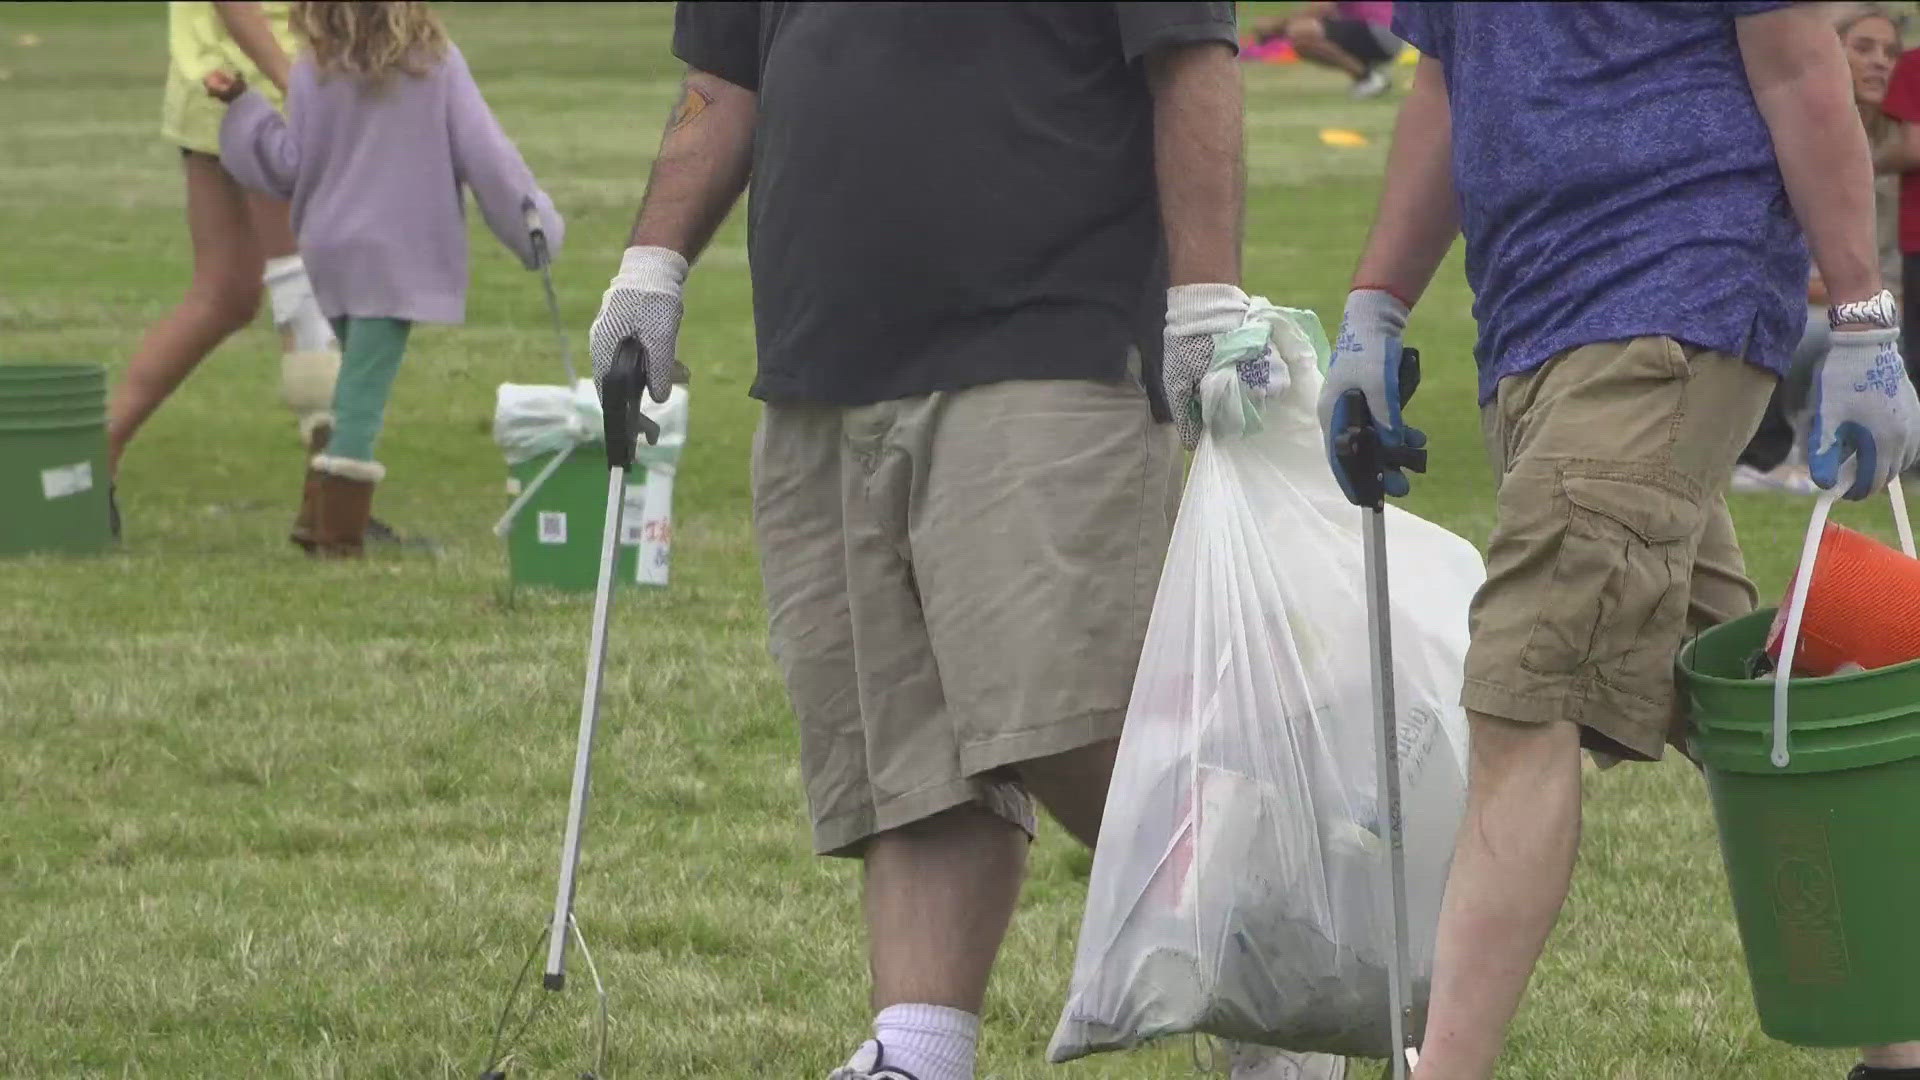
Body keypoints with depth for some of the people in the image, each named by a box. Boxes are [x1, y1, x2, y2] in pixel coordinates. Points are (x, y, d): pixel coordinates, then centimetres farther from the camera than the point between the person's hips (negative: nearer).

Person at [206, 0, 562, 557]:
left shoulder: (313, 73, -3)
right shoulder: (437, 64, -6)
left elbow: (288, 165, 0)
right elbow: (484, 153, -5)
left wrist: (241, 106, 11)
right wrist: (534, 223, 4)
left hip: (332, 253, 3)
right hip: (401, 255, -3)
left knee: (355, 383, 19)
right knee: (364, 392, -3)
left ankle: (319, 515, 12)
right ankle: (335, 531, -5)